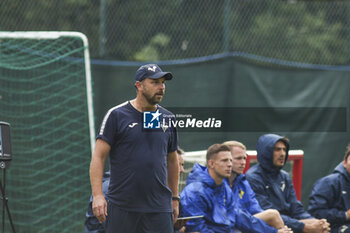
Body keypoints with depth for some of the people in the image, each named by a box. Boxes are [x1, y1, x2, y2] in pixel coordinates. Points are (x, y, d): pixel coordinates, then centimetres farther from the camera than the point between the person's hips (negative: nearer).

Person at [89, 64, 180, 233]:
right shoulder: (116, 115, -1)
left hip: (159, 209, 3)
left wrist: (175, 198, 23)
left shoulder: (168, 119, 12)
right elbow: (98, 157, -4)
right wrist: (97, 195, -15)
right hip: (122, 206, -3)